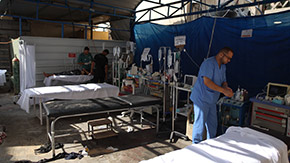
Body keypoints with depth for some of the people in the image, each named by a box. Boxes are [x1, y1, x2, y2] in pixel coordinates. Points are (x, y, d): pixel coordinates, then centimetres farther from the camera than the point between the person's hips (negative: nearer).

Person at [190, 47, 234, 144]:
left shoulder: (223, 66, 12)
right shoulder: (209, 63, -19)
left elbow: (223, 81, 17)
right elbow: (207, 81, -29)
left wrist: (226, 88, -8)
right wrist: (223, 91, -28)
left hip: (212, 100, 9)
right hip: (201, 99, -9)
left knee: (212, 124, 17)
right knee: (200, 123, -1)